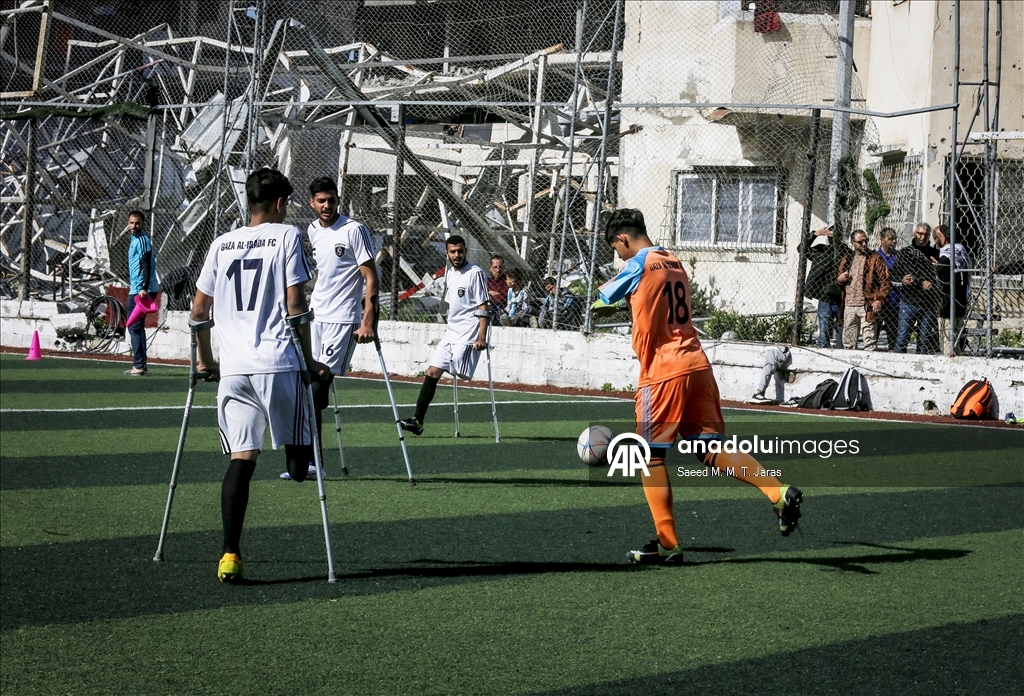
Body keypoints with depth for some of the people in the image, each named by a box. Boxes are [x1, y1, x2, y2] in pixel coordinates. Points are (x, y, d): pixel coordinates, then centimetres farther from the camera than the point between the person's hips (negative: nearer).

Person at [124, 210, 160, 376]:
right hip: (135, 290, 11)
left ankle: (139, 366, -10)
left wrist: (144, 288, -29)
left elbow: (146, 264, -21)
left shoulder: (142, 240, -12)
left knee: (135, 327, -9)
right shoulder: (135, 239, 19)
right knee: (137, 327, 15)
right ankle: (140, 364, 21)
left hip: (140, 291, -11)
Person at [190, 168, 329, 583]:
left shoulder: (222, 244, 15)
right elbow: (295, 305, -4)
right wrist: (308, 359, 4)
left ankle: (230, 556, -8)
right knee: (299, 464, 13)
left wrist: (205, 360, 29)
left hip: (233, 368, 4)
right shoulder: (287, 236, 3)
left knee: (241, 459, 0)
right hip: (278, 361, -4)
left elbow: (199, 309, 17)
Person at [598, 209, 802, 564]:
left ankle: (667, 545, 3)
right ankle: (779, 493, -11)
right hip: (697, 365, 7)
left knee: (651, 456, 3)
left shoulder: (639, 265, -7)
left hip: (663, 371, -7)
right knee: (712, 448, 7)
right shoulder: (675, 264, 17)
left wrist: (606, 287, 28)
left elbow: (608, 295, 8)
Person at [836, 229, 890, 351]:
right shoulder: (846, 260, 19)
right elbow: (839, 284, 28)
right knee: (848, 342, 7)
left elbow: (884, 281, -2)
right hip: (849, 306, 5)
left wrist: (879, 300, -14)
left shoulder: (875, 259, 4)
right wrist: (839, 280, 3)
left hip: (867, 307, -5)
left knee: (869, 343, -8)